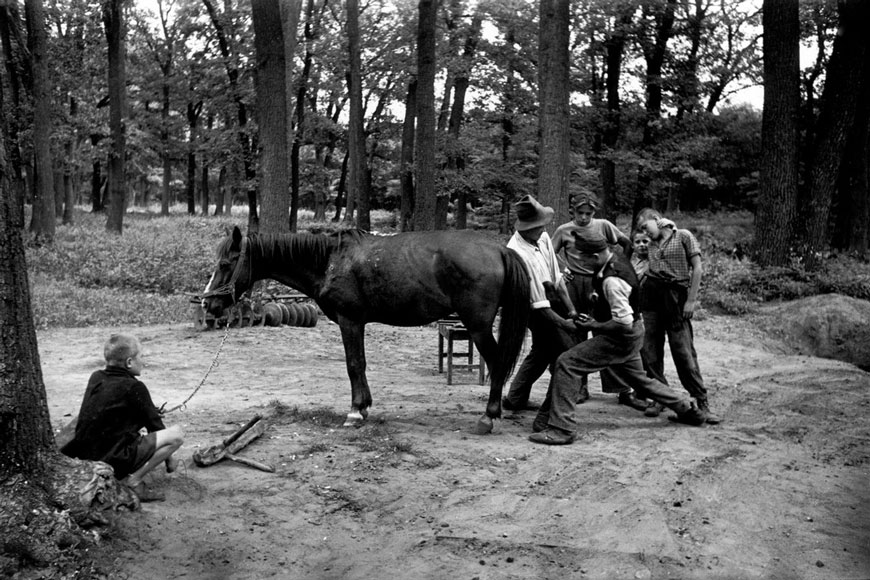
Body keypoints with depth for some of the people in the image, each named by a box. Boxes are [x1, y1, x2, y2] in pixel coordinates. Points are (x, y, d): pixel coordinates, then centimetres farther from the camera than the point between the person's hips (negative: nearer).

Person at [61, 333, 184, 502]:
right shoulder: (134, 387, -10)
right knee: (176, 434, -5)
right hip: (113, 460, -8)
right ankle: (133, 480, -8)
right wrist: (168, 458, 12)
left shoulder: (95, 378, 10)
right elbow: (155, 426, -2)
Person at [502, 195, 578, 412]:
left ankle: (515, 399, 31)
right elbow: (538, 303, -27)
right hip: (536, 310, -9)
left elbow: (557, 277, 4)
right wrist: (564, 323, -22)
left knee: (542, 351, 21)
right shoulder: (516, 252, -30)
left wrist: (571, 308, 1)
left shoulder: (543, 238, -5)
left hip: (551, 298, 9)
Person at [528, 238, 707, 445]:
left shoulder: (612, 281, -30)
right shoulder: (617, 260, -2)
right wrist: (597, 296, 3)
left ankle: (561, 429, -16)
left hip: (620, 337, -10)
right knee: (638, 379, 29)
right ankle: (688, 408, 42)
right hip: (631, 335, 10)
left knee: (566, 363, -16)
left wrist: (594, 326, -21)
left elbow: (624, 323, -30)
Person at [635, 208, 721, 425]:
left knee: (684, 351, -7)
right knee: (650, 350, 1)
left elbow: (697, 268, -2)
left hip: (676, 296, -5)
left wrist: (691, 300, -7)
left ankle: (702, 402, -1)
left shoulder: (683, 237, 4)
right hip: (651, 294, 5)